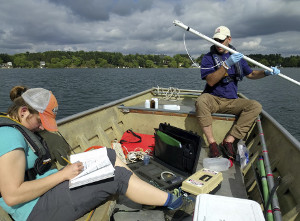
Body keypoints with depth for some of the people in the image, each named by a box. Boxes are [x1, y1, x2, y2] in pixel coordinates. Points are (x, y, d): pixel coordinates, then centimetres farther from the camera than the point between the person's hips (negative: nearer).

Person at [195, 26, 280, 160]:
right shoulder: (208, 58, -1)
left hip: (232, 101, 4)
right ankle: (212, 143, -29)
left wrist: (266, 72, 5)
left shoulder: (237, 57, 13)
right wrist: (227, 64, -24)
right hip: (213, 99, -4)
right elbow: (211, 81, -16)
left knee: (256, 106, -19)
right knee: (201, 101, -36)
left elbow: (250, 74, 23)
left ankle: (228, 141, -23)